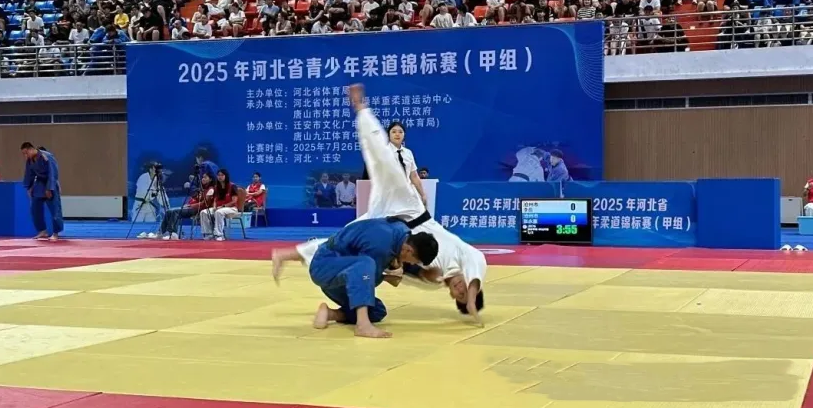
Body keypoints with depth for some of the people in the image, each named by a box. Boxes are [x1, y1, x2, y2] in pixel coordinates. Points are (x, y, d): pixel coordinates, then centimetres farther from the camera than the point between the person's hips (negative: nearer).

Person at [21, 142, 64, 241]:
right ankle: (42, 231, 17)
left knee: (54, 209, -8)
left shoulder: (46, 157, -25)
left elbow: (53, 173, -23)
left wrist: (49, 189, -23)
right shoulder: (29, 160, -4)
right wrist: (29, 187, 11)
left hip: (50, 184, -7)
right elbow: (29, 174, 10)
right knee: (35, 209, 7)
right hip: (39, 184, 7)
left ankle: (55, 233, 0)